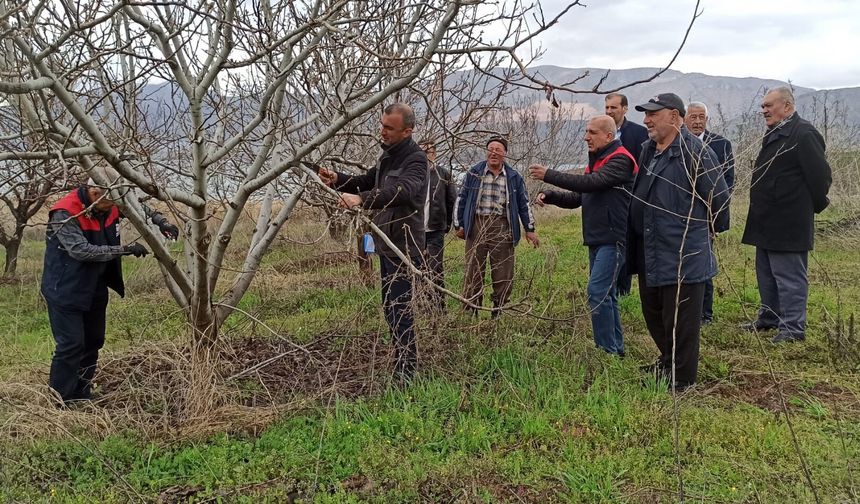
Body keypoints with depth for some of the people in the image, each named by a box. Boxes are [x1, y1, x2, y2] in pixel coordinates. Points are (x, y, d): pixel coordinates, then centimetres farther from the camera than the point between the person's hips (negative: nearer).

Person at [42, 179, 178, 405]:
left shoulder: (110, 205, -4)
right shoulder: (65, 214, -24)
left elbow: (138, 207, 14)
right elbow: (81, 250, -32)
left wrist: (161, 222, -2)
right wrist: (125, 249, -33)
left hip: (94, 289, 8)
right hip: (65, 290, -8)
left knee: (93, 342, 13)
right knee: (71, 344, -11)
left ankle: (81, 396, 26)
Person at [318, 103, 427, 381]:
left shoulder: (415, 159, -18)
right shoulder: (388, 154, 14)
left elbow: (402, 190, -37)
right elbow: (369, 181, 25)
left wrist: (362, 199, -50)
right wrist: (338, 179, 6)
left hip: (403, 245, -10)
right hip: (387, 242, 10)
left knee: (399, 307, -9)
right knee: (390, 305, 17)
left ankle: (406, 371, -1)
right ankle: (403, 362, 29)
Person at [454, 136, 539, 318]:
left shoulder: (514, 177, 10)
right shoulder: (473, 173, 7)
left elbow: (524, 204, 14)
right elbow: (461, 199, 11)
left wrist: (530, 229, 11)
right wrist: (459, 225, 6)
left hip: (502, 229, 1)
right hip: (476, 226, 0)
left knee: (503, 274, 2)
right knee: (473, 271, 0)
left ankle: (498, 314, 13)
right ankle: (470, 313, 7)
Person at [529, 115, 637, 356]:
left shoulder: (620, 160, -11)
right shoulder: (596, 161, 19)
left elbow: (591, 183, -23)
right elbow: (576, 198, 19)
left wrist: (549, 175, -21)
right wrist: (550, 196, 0)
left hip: (612, 239, -9)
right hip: (596, 239, 10)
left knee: (598, 292, -15)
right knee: (605, 294, 13)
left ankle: (607, 350, -9)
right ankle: (616, 348, 21)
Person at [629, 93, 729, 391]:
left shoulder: (695, 152, -17)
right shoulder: (649, 149, 10)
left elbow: (718, 198, -12)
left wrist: (703, 229, 3)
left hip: (683, 257, -9)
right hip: (650, 253, 9)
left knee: (679, 321, 3)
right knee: (653, 315, 22)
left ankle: (680, 380, 19)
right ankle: (667, 363, 42)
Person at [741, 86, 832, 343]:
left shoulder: (804, 134, -16)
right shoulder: (775, 135, 14)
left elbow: (821, 174, -16)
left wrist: (815, 205, -3)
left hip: (788, 223, -10)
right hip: (768, 223, 10)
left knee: (789, 276, -3)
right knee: (766, 274, 19)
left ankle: (793, 327, 5)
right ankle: (769, 318, 32)